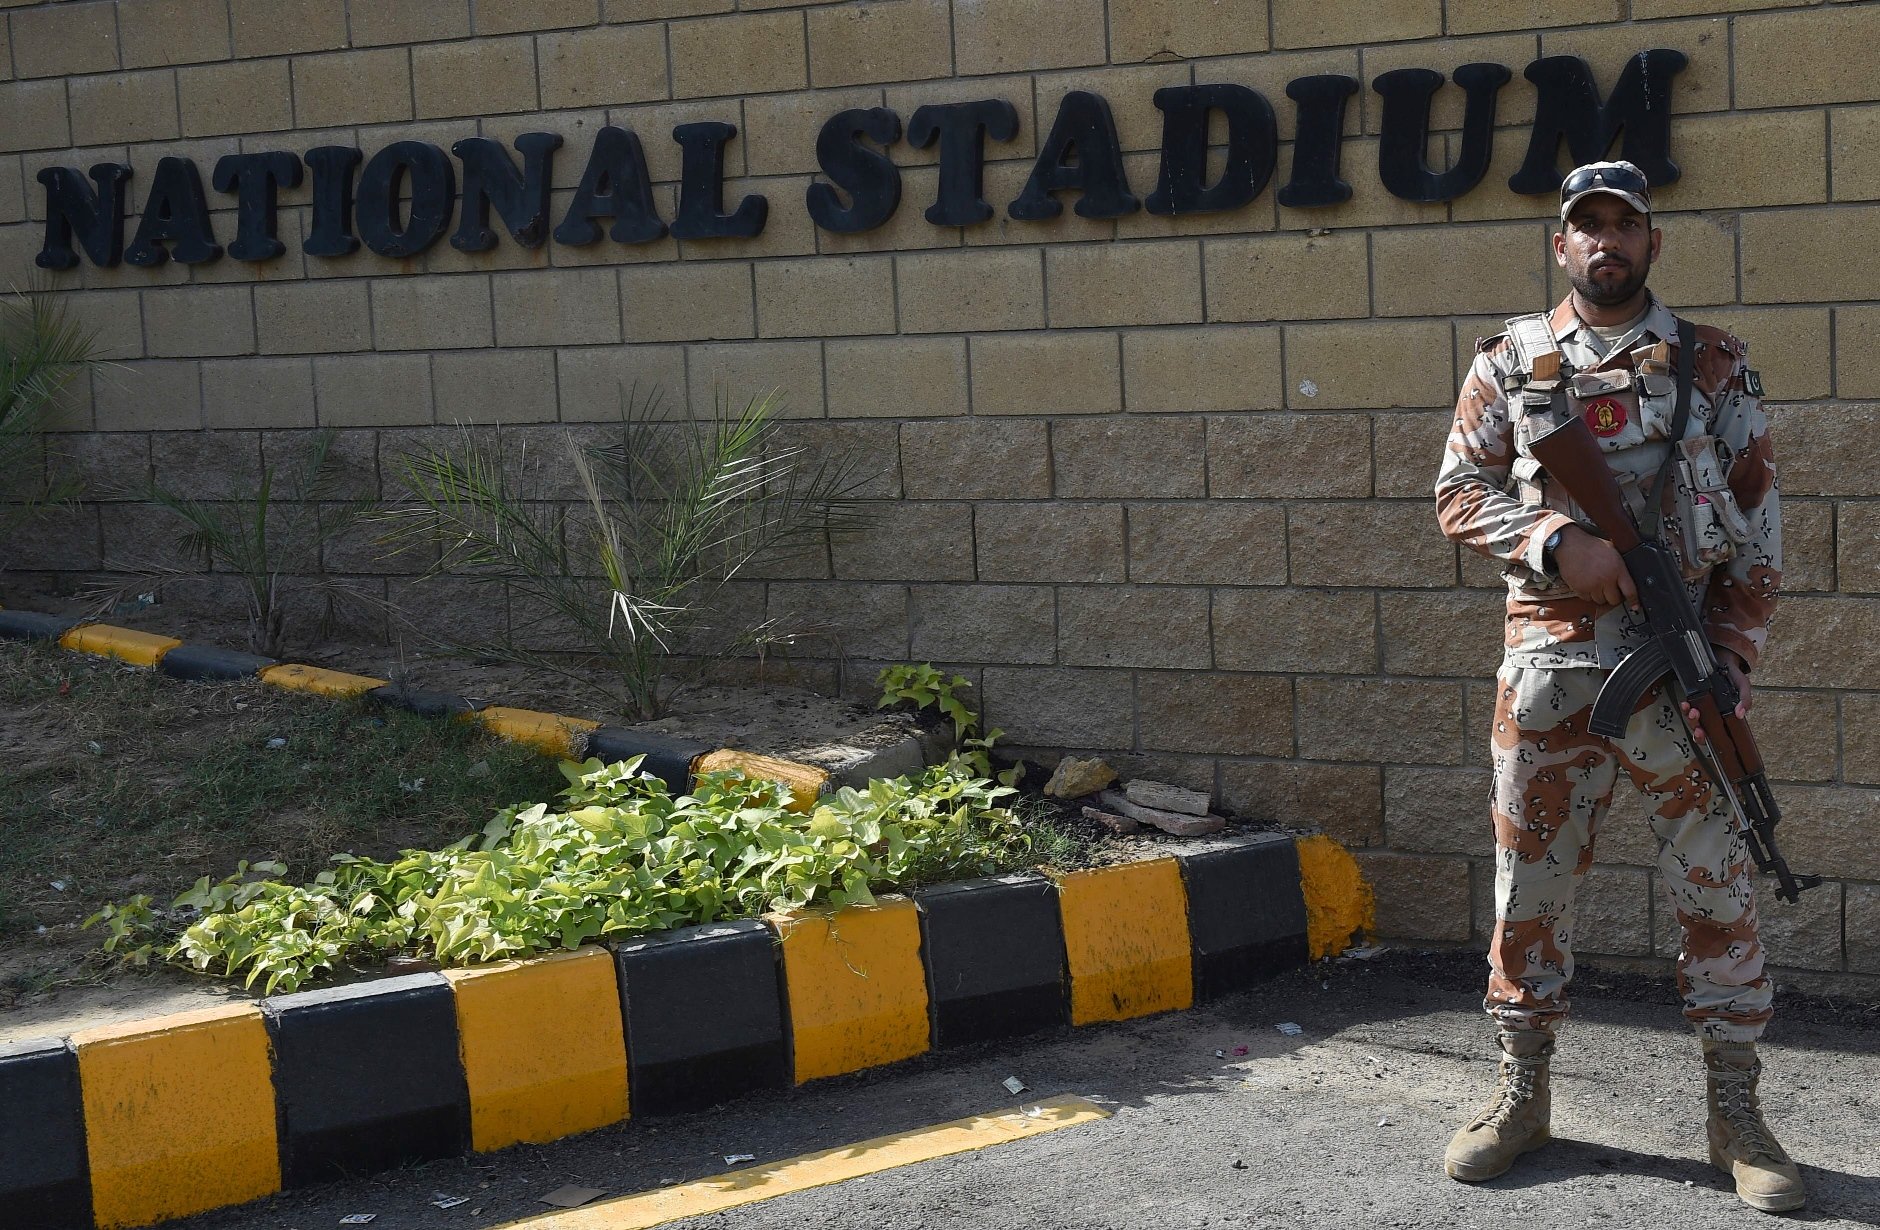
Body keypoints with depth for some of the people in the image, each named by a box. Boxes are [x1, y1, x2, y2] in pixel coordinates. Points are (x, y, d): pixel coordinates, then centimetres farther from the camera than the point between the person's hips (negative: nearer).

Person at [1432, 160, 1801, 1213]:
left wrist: (1728, 665, -7)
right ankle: (1524, 1095, 20)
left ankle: (1737, 1113, 12)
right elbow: (1460, 492, 4)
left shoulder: (1716, 367, 5)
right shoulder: (1511, 365, 8)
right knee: (1531, 886, 7)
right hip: (1551, 666, 1)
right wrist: (1560, 542, -13)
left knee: (1720, 890, 1)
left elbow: (1758, 533, 3)